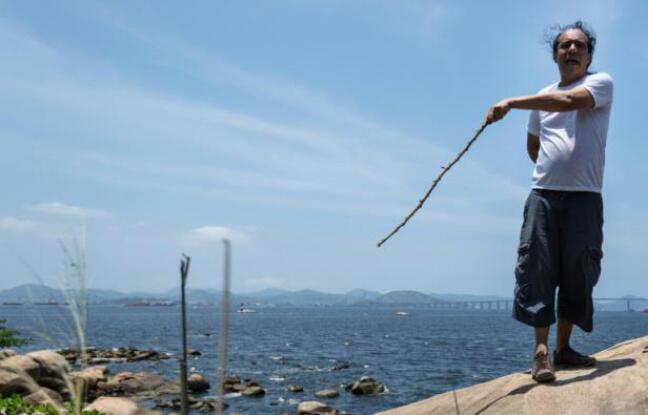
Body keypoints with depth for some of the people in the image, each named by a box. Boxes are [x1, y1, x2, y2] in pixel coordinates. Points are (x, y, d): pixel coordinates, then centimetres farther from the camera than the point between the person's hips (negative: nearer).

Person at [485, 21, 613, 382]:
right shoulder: (542, 97, 17)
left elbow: (569, 101, -19)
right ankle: (541, 350, -9)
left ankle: (563, 347, 13)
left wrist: (511, 103, -21)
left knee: (578, 274, 2)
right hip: (543, 194, 3)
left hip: (585, 197, -3)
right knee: (537, 268, -9)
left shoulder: (601, 82, 3)